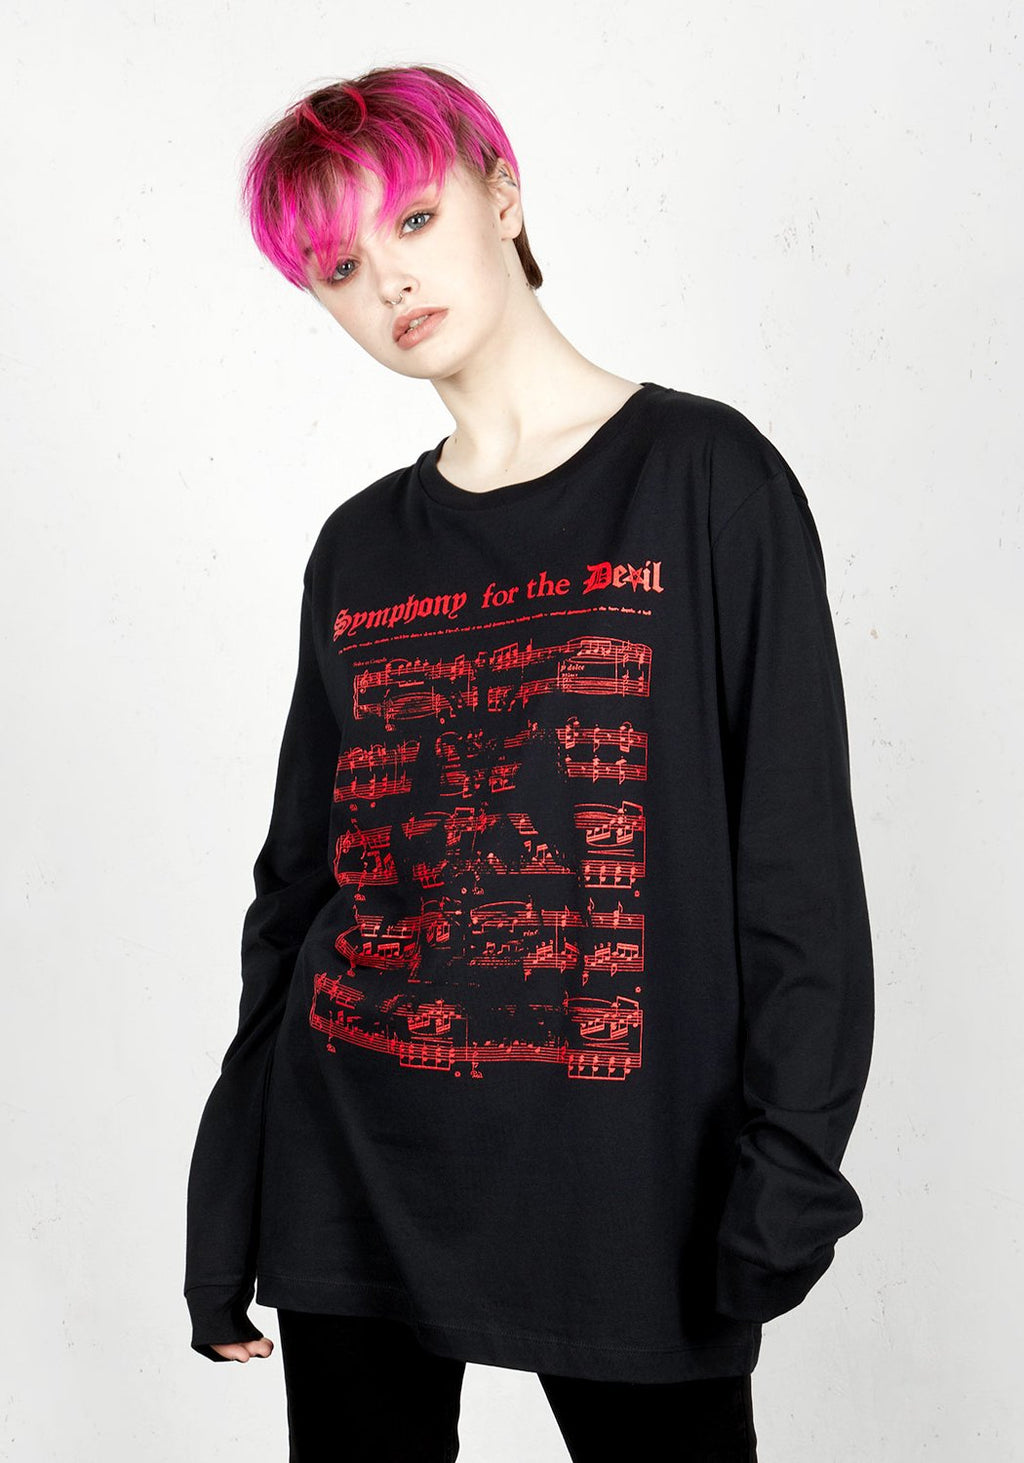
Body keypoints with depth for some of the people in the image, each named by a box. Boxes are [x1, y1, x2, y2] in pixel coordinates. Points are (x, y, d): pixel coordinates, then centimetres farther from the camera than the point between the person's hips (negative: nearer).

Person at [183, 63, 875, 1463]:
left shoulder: (704, 473, -4)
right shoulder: (359, 550, 8)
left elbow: (799, 858, -7)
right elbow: (299, 881, 12)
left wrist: (786, 1169, -12)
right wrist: (227, 1213, 12)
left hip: (627, 1181, -4)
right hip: (355, 1176, 4)